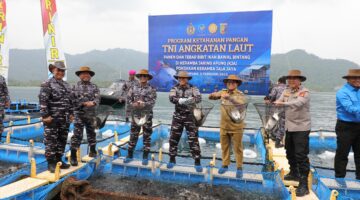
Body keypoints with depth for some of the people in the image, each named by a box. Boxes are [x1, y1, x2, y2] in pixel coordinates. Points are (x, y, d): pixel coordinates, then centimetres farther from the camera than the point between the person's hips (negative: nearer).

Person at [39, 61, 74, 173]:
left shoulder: (66, 85, 16)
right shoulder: (47, 84, -6)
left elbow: (70, 101, 20)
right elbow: (43, 101, -13)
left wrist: (71, 113, 14)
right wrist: (45, 115, -18)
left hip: (64, 119, 7)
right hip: (52, 118, -7)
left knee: (62, 140, 12)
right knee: (51, 141, -2)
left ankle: (59, 160, 23)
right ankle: (51, 163, 6)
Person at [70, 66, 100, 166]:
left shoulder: (94, 87, 7)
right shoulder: (75, 87, 1)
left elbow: (97, 99, -5)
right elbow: (72, 99, -7)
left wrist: (92, 103, -26)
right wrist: (84, 103, -17)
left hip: (91, 115, 3)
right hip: (79, 114, -3)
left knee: (91, 133, 17)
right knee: (77, 135, -6)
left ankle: (92, 150, 34)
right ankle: (73, 156, -1)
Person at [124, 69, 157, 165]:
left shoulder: (152, 89, -3)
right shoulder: (133, 88, 5)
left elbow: (152, 102, -11)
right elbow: (128, 99, 4)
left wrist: (143, 104, -25)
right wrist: (133, 104, -15)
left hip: (147, 115, -2)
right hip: (136, 114, 2)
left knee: (147, 136, 5)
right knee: (133, 135, 8)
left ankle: (145, 157, 15)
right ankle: (130, 155, 20)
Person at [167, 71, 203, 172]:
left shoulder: (193, 88, -3)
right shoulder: (175, 88, 2)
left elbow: (198, 98, -21)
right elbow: (171, 98, -16)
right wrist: (183, 100, -33)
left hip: (190, 116, -2)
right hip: (177, 116, 2)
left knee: (193, 139, -1)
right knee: (173, 138, 7)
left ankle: (197, 162, 9)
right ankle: (172, 159, 24)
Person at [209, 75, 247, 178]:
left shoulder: (240, 94, -10)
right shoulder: (223, 92, 2)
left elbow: (241, 103, -30)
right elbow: (211, 97, 9)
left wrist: (229, 97, -40)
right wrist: (212, 95, -15)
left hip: (236, 127, -4)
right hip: (224, 126, 4)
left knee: (237, 148, 6)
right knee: (224, 147, 15)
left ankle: (239, 168, 20)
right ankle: (225, 165, 30)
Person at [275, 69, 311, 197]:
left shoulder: (304, 92, -14)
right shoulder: (286, 91, 7)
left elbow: (298, 103, -32)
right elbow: (279, 102, 3)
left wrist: (282, 103, -44)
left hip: (301, 127, -7)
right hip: (289, 127, 8)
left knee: (301, 155, -9)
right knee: (289, 152, 20)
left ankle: (303, 184, -2)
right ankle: (294, 173, 39)